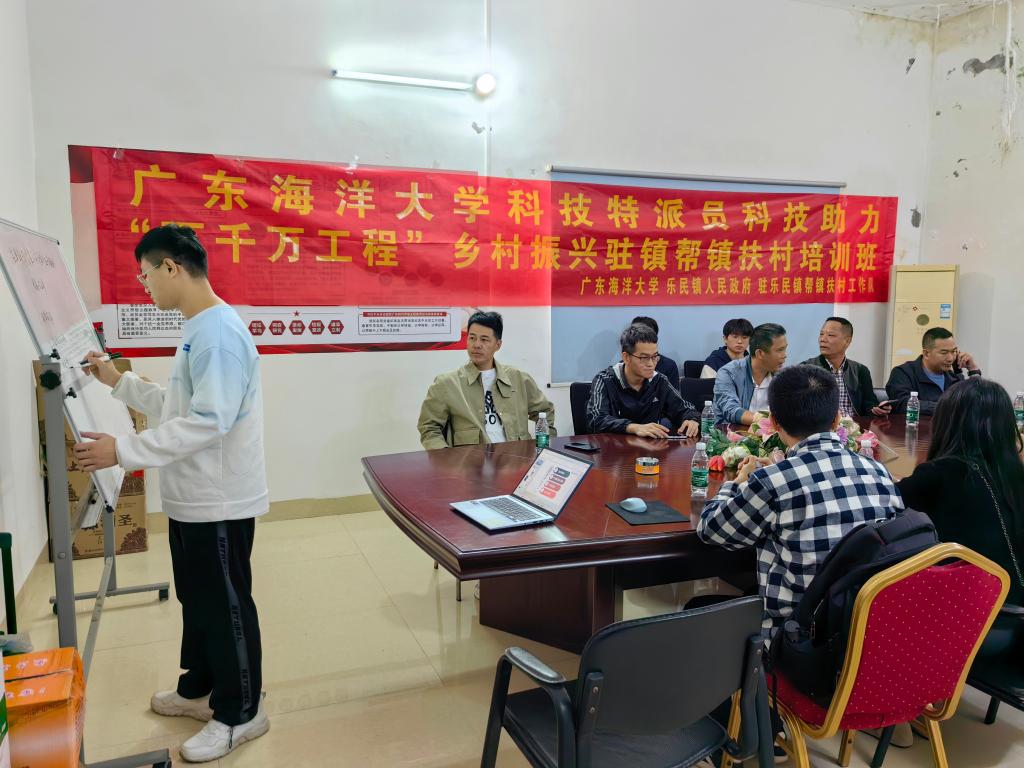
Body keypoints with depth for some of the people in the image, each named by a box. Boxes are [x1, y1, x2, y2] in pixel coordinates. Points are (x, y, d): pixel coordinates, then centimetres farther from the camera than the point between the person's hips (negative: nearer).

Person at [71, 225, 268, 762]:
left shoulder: (218, 332, -22)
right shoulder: (196, 330, 12)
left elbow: (207, 421, -28)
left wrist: (122, 451, -25)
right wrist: (119, 382, 18)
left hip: (219, 503, -10)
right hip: (191, 499, 10)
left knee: (226, 606, 5)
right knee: (197, 599, 22)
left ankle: (240, 713, 22)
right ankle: (198, 690, 41)